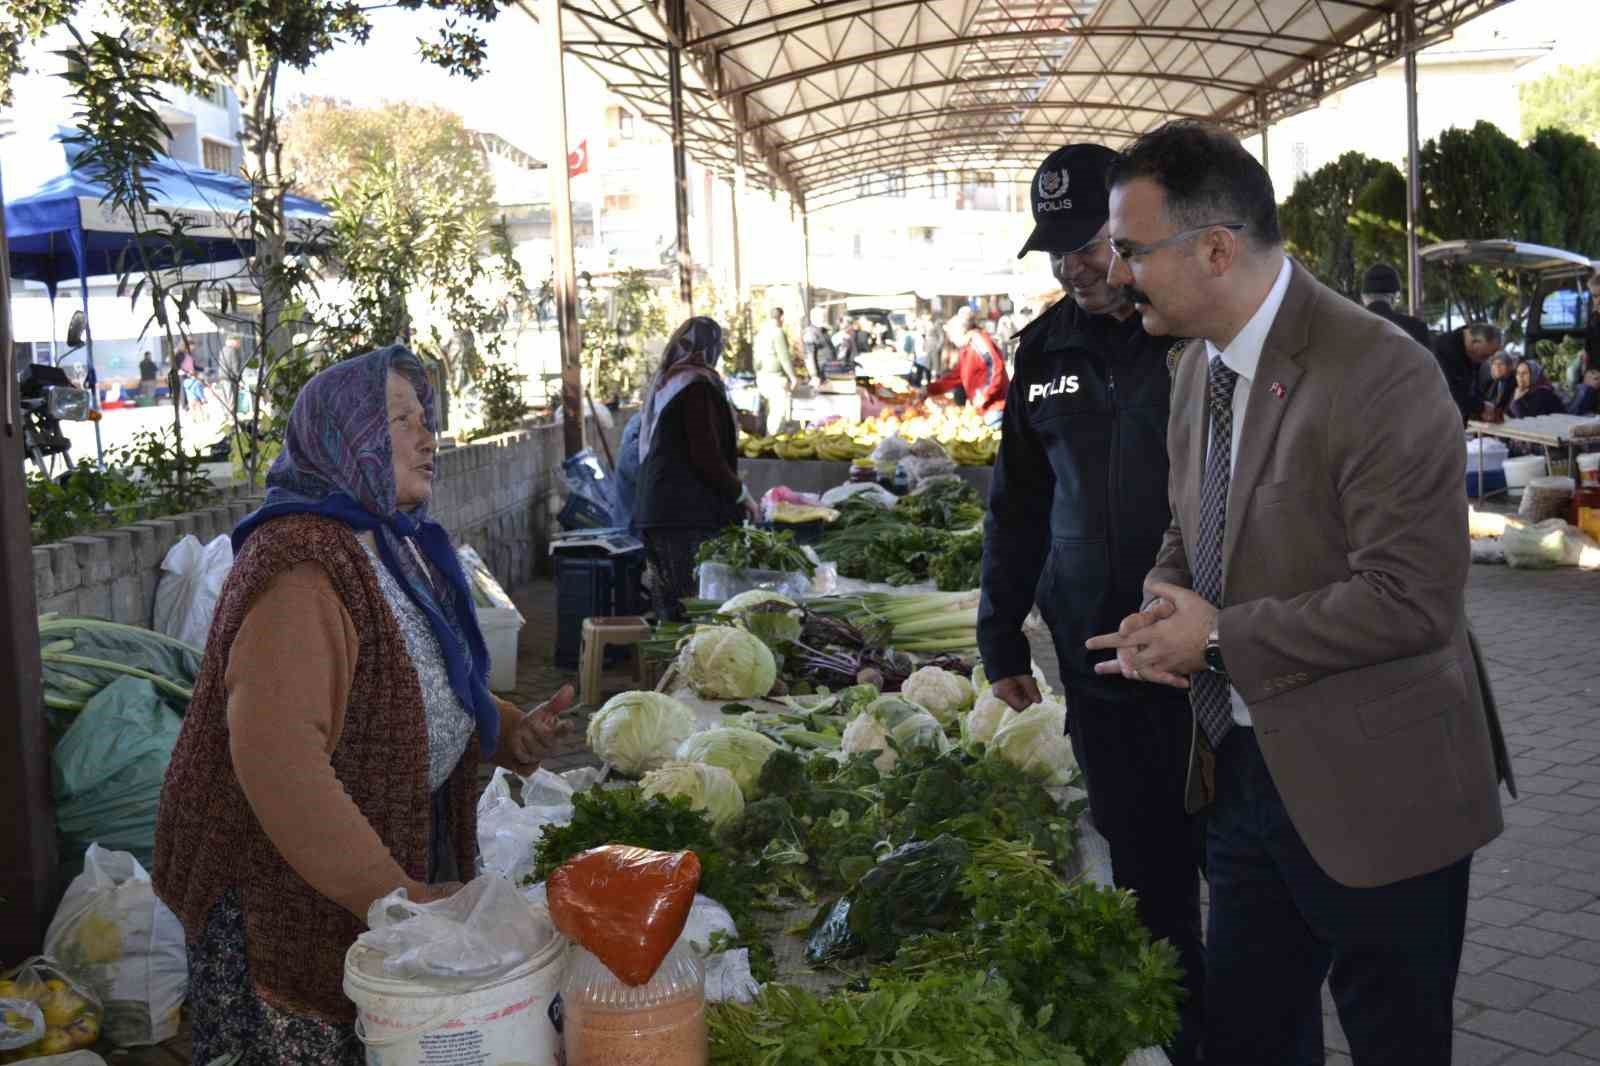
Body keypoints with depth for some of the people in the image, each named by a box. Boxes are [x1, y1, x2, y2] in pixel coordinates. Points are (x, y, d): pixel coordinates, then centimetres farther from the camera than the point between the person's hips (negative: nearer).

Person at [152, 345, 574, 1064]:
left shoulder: (402, 546, 9)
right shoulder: (301, 563, -23)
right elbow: (276, 756, -33)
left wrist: (511, 732, 2)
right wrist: (388, 892, -32)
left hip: (402, 853, 9)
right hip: (289, 890, -9)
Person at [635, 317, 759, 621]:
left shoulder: (661, 385, 17)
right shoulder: (698, 385, -11)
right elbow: (707, 456, -16)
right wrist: (741, 493, -3)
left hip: (654, 514, 9)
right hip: (690, 516, -9)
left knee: (669, 609, 11)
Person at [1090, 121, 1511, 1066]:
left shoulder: (1379, 375, -21)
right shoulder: (1200, 366, 5)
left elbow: (1412, 596, -26)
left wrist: (1222, 639, -20)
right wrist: (1166, 605, -5)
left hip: (1369, 793, -7)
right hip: (1244, 768, 8)